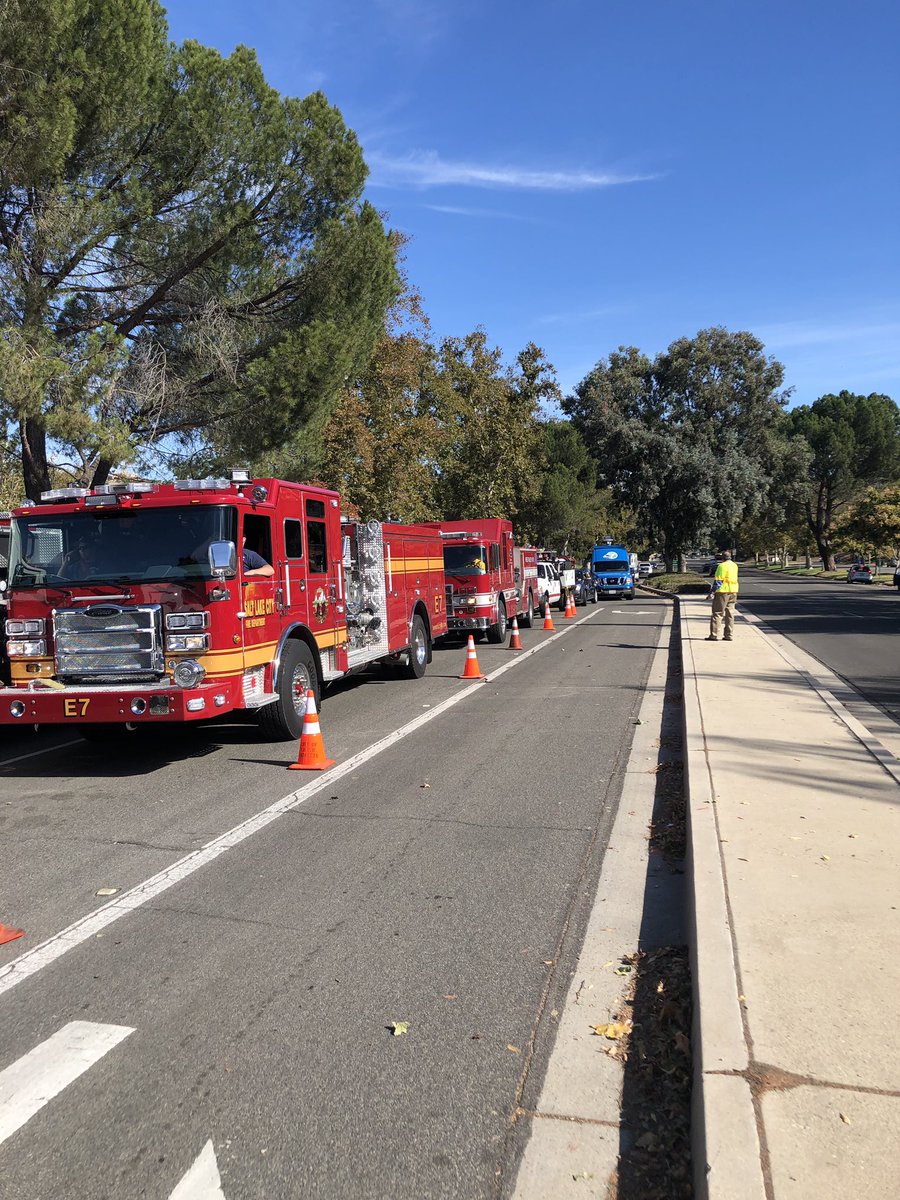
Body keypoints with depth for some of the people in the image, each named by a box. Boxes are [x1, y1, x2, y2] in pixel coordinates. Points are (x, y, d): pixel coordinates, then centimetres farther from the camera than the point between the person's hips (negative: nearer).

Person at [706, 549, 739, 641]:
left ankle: (714, 635, -5)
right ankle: (729, 635, 11)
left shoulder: (722, 566, -13)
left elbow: (718, 581, -17)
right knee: (730, 614, 10)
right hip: (733, 592, 8)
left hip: (723, 592, -7)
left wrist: (712, 592, -17)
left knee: (717, 613, -3)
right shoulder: (735, 566, 12)